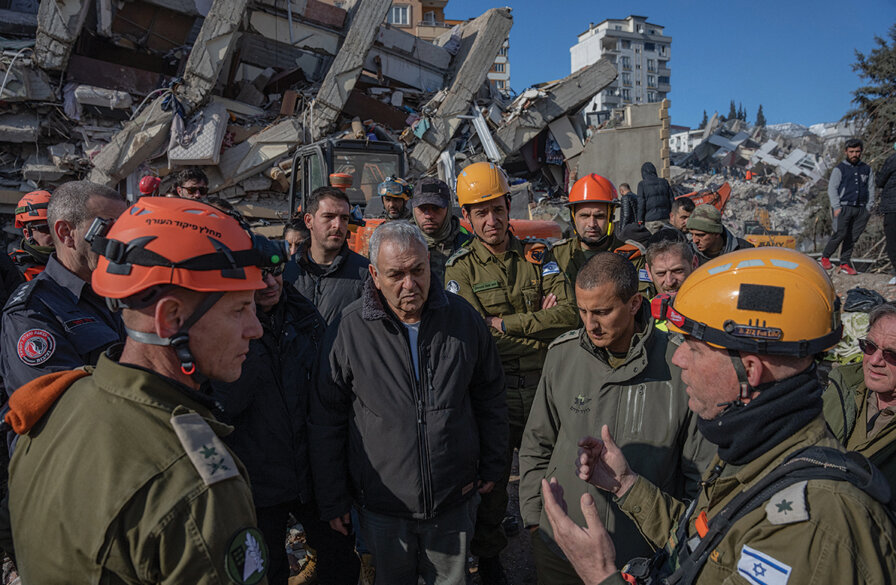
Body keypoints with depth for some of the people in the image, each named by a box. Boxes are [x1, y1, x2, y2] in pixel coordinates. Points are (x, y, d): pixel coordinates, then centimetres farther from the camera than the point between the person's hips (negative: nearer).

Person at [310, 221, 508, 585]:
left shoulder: (463, 318, -8)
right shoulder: (349, 330, -14)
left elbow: (490, 398, 6)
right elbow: (327, 422, -4)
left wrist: (492, 466, 10)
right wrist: (332, 500, 0)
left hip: (455, 500, 2)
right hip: (382, 504, -1)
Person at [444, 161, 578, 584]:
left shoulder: (536, 255, 3)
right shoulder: (460, 268, -5)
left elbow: (569, 313, -11)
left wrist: (504, 323, -16)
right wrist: (539, 323, -14)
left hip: (543, 388, 2)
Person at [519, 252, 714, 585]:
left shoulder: (680, 364, -15)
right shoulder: (562, 355, -7)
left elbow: (703, 470, -5)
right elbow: (536, 445, 4)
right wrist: (534, 518, 4)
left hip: (648, 554, -1)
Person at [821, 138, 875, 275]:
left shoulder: (867, 169, 15)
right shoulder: (839, 169, 2)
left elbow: (871, 189, 18)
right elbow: (832, 189, -2)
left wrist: (869, 207, 9)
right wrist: (836, 207, -10)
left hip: (860, 209, 4)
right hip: (843, 208, -4)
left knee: (853, 237, 1)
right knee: (840, 234, -13)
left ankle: (845, 263, 7)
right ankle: (825, 257, 5)